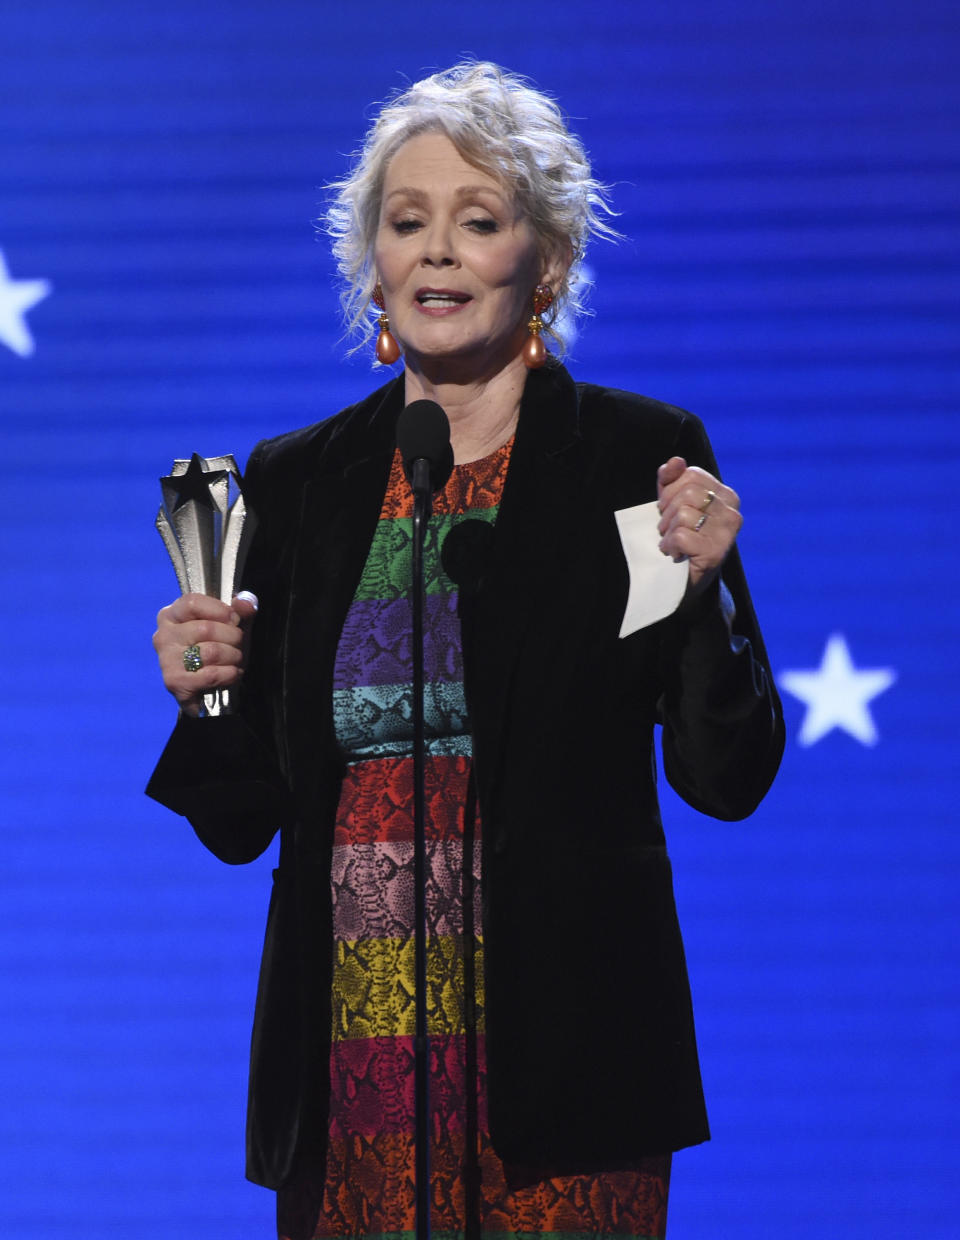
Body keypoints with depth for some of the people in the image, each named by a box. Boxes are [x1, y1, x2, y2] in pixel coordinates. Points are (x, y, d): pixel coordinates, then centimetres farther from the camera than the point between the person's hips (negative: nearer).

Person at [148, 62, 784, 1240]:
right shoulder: (297, 480, 9)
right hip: (351, 1048, 3)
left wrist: (698, 589, -15)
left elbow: (728, 778, -1)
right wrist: (206, 697, -6)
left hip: (557, 1047, -3)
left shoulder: (638, 457, 0)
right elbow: (242, 819, 13)